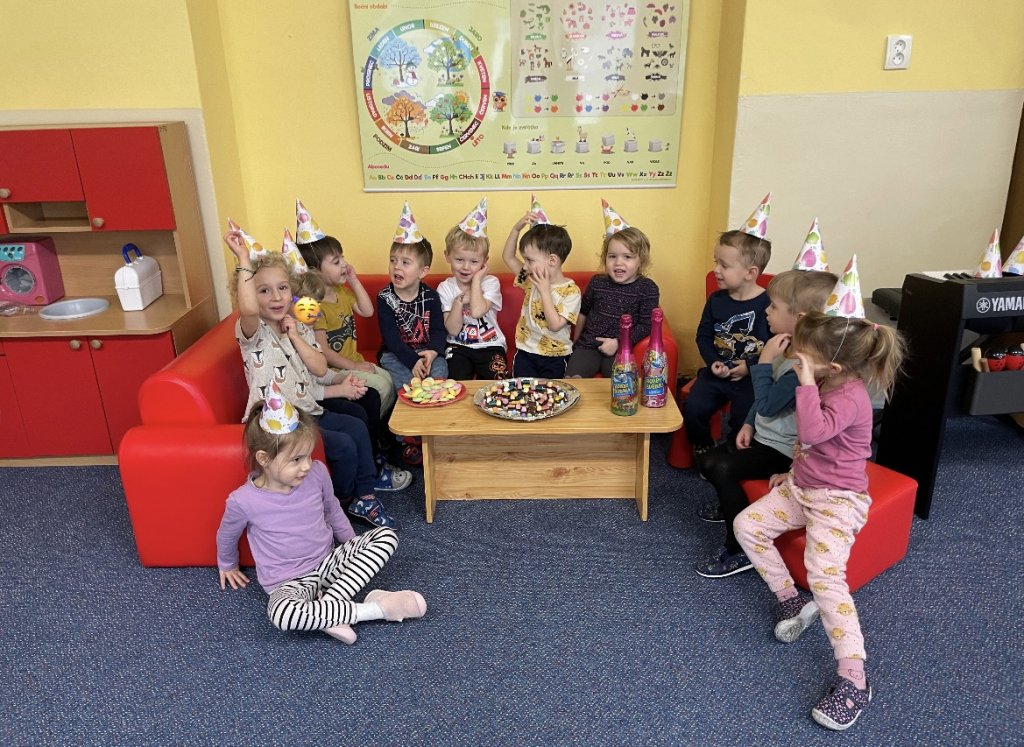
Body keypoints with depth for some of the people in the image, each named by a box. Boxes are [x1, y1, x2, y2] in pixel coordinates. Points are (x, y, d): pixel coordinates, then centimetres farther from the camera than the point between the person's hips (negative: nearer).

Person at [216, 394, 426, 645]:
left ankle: (329, 605, -24)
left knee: (386, 536, -13)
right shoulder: (243, 501, -18)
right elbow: (227, 535, 6)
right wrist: (227, 565, 24)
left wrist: (353, 546, 21)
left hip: (329, 563, 4)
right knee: (281, 614, -39)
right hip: (289, 583, -4)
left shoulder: (317, 473, -10)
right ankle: (376, 607, -26)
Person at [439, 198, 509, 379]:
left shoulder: (491, 283, -5)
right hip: (459, 347, 1)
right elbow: (453, 330, -7)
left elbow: (477, 311, -25)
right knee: (457, 379, -24)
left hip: (490, 346, -1)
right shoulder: (445, 288, 0)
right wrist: (459, 300, -18)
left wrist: (476, 279, -15)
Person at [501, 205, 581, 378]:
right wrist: (517, 228, -2)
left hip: (555, 356, -4)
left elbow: (555, 325, -20)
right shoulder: (532, 280, 4)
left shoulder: (571, 291, -13)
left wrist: (545, 291, -21)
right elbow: (508, 257, 10)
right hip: (525, 351, 4)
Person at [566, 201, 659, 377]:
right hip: (588, 345, 2)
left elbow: (646, 325, -8)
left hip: (619, 350, -2)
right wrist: (576, 340, 26)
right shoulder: (597, 282, 6)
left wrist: (619, 342, -14)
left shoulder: (647, 288, -4)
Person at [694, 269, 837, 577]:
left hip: (782, 451, -10)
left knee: (722, 468, -22)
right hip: (765, 436, 10)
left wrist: (764, 361, -23)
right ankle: (730, 503, 43)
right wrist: (749, 424, 6)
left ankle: (740, 550, -10)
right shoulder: (789, 349, 2)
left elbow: (767, 405, -26)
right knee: (709, 461, 12)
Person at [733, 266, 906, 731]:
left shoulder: (850, 397, -25)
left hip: (838, 500, -9)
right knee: (746, 524, -3)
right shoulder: (825, 386, 4)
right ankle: (790, 599, 11)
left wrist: (806, 381, -36)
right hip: (802, 487, 9)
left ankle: (854, 681, -17)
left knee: (824, 576, -23)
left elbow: (812, 432, -42)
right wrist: (791, 472, 18)